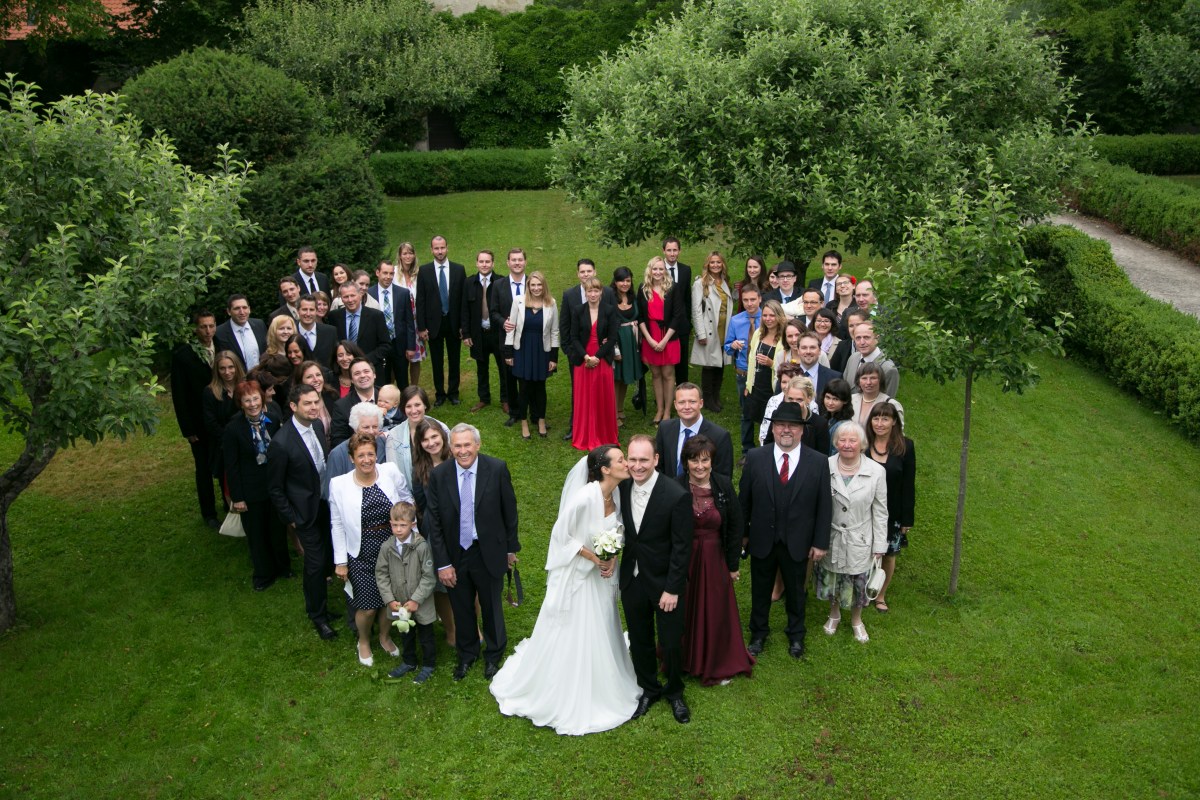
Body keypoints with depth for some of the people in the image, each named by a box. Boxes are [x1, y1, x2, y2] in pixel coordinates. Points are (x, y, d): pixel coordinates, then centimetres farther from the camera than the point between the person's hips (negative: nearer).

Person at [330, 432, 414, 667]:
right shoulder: (339, 484, -11)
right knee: (367, 607, 5)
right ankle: (364, 642, 37)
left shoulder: (391, 472, -9)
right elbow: (337, 525, -4)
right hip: (361, 556, -2)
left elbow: (407, 501, 6)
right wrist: (340, 561, -1)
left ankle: (385, 636, 45)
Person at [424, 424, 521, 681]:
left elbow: (509, 510, -3)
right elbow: (434, 523, -7)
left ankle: (493, 656, 42)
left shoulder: (497, 469, -15)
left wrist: (511, 547, 3)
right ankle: (466, 655, 44)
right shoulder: (439, 476, -12)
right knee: (462, 609, 18)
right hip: (455, 555, 1)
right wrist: (442, 564, -8)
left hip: (488, 552, -1)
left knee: (492, 607, 17)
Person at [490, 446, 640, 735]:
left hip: (602, 575, 7)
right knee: (569, 639, 9)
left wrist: (613, 558, -9)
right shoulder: (585, 497, -30)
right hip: (577, 575, -7)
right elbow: (561, 534, -22)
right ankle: (563, 700, 32)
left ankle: (599, 692, 44)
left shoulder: (617, 494, -7)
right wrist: (593, 557, -19)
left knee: (600, 635, 21)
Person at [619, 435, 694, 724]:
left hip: (665, 582, -4)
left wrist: (672, 589, -15)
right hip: (632, 580, 4)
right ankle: (649, 689, 42)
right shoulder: (622, 486, -8)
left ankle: (674, 692, 39)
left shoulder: (676, 496, -23)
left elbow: (682, 547, -16)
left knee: (672, 643, 11)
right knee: (639, 641, 18)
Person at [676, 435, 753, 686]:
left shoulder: (724, 485, -9)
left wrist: (733, 564, 2)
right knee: (683, 612, 14)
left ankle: (718, 664, 35)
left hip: (714, 560, 1)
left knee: (716, 612, 14)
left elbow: (735, 526, -1)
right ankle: (684, 660, 37)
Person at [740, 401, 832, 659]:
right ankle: (759, 633, 40)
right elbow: (744, 499, -2)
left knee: (795, 591, 19)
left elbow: (824, 505, -5)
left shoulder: (819, 462, -10)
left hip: (797, 542, 0)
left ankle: (796, 635, 43)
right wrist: (742, 533, 1)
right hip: (762, 540, 0)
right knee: (760, 590, 18)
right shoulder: (755, 458, -9)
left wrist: (821, 542, -5)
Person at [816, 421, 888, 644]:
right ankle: (834, 614, 48)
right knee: (830, 581, 19)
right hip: (830, 539, 1)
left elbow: (880, 512, -5)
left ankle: (856, 620, 42)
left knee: (859, 584, 13)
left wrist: (879, 546, -2)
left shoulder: (876, 471, -13)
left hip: (860, 541, 0)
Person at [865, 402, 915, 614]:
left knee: (888, 555, 12)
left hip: (892, 514, 0)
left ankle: (881, 595, 32)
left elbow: (908, 485, -4)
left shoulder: (905, 447, -7)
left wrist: (907, 519, -5)